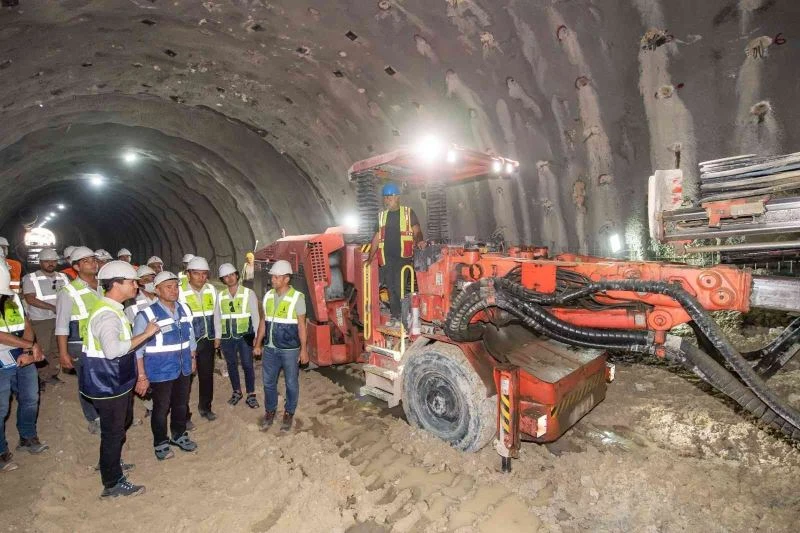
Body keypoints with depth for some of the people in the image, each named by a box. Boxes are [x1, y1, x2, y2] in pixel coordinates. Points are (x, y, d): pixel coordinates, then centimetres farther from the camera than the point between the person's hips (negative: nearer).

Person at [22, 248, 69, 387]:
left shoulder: (62, 277, 10)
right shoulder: (31, 278, -4)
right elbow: (30, 299, -12)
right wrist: (52, 307, -19)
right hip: (40, 320, -4)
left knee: (58, 348, 10)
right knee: (42, 350, 1)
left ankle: (51, 374, 23)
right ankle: (40, 376, 15)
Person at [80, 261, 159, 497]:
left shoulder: (112, 309, 7)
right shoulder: (107, 314, -26)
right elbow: (113, 350, -41)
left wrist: (135, 371, 20)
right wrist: (146, 334, -33)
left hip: (118, 380, 10)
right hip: (108, 383, -10)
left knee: (122, 423, 27)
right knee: (113, 431, 5)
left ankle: (110, 462, 48)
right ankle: (113, 484, 22)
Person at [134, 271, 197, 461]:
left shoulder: (185, 310, -2)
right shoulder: (146, 315, -18)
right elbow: (137, 348, -15)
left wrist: (193, 359, 15)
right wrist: (142, 376, -13)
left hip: (183, 369, 5)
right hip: (160, 372, -5)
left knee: (182, 404, 21)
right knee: (161, 408, 13)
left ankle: (179, 435, 44)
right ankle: (160, 443, 36)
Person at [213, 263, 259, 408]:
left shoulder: (248, 293, -5)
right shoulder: (220, 295, 5)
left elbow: (255, 315, -3)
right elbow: (217, 317, 9)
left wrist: (257, 336, -6)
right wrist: (217, 337, 5)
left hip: (245, 336, -3)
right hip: (227, 337, 3)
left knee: (247, 365, -1)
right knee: (231, 365, 14)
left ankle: (251, 395, 11)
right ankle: (237, 392, 30)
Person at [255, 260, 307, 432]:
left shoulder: (297, 297, -12)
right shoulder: (268, 296, 3)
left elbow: (301, 325, -9)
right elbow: (264, 321, 10)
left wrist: (303, 349, -9)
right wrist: (258, 344, 12)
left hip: (289, 349, -4)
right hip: (270, 348, 5)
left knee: (291, 383, 10)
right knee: (268, 382, 15)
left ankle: (289, 413, 29)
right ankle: (270, 411, 35)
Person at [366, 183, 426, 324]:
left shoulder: (408, 212, 3)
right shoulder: (382, 215, 15)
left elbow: (416, 231, -4)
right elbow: (377, 237, 17)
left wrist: (419, 240, -27)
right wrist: (370, 258, 13)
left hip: (403, 256, -4)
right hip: (387, 258, 5)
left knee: (400, 286, -9)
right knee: (391, 287, 8)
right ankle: (394, 315, 18)